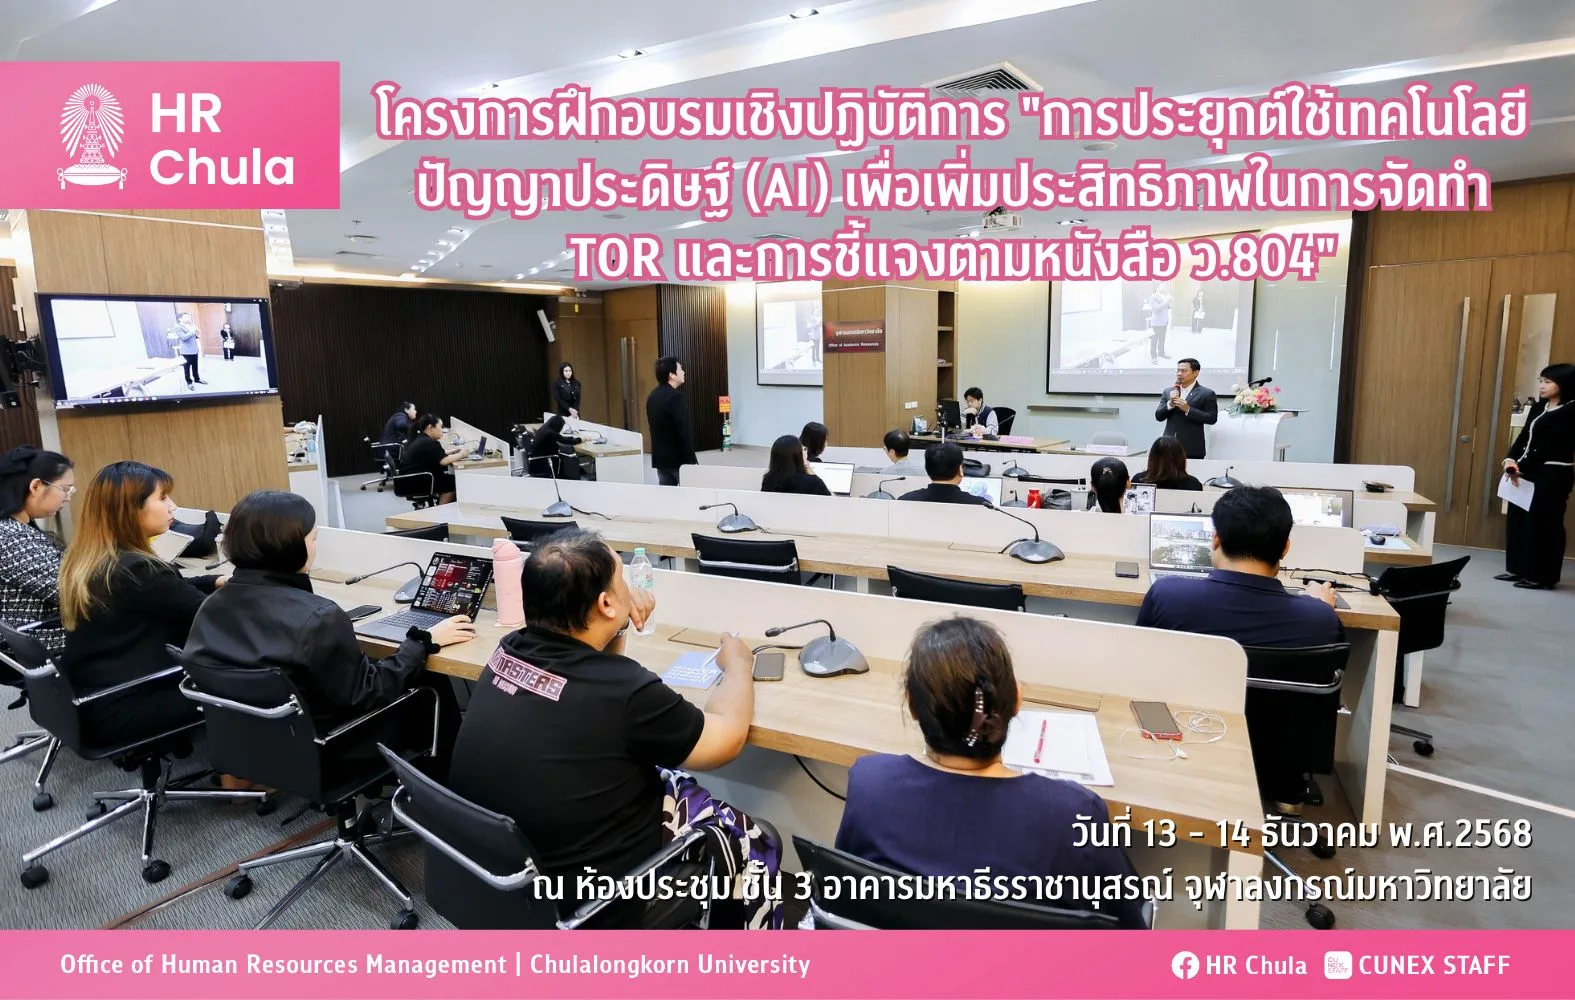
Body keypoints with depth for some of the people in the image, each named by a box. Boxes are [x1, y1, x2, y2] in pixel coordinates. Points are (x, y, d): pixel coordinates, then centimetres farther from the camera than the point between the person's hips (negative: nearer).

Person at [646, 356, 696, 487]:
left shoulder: (653, 396, 9)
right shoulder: (675, 396, -17)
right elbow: (683, 431, -20)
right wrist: (692, 461, -15)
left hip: (660, 457, 8)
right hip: (677, 458, -8)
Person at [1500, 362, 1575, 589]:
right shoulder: (1538, 407, 14)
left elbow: (1549, 447, -14)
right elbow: (1523, 437, 8)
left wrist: (1521, 467, -15)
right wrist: (1511, 460, -7)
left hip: (1552, 475, -8)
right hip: (1529, 471, 8)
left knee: (1543, 524, -3)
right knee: (1518, 518, 11)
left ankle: (1542, 576, 5)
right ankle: (1518, 568, 21)